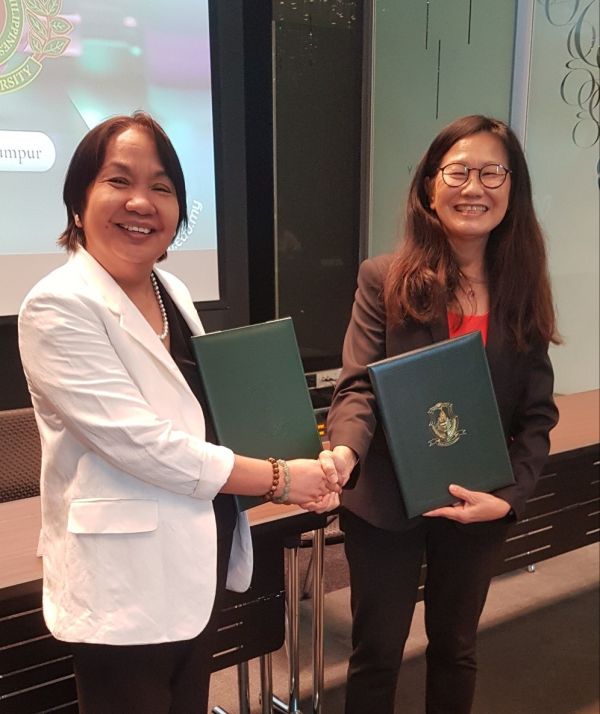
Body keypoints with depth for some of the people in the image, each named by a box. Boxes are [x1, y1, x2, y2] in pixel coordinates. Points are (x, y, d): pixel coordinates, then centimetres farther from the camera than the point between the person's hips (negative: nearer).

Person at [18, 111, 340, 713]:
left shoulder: (173, 292, 7)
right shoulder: (59, 307, -19)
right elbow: (138, 442, -24)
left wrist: (298, 474, 1)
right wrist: (277, 477, -16)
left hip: (199, 559, 8)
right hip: (127, 582, -7)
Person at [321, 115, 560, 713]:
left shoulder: (521, 291, -2)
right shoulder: (383, 279, -9)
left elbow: (537, 413, -2)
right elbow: (358, 385, -16)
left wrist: (509, 495, -16)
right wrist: (344, 451, -37)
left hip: (477, 508, 3)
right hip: (385, 503, -2)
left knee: (455, 647, 23)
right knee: (376, 652, 15)